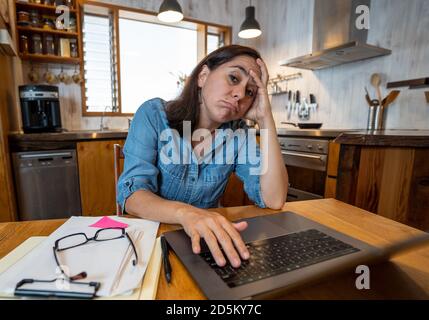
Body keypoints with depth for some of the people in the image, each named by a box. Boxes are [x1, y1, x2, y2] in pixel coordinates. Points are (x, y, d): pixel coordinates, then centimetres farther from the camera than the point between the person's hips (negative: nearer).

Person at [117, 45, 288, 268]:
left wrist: (265, 118, -18)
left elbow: (274, 200, -15)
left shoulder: (238, 134, -5)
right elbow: (132, 194, -20)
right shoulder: (154, 114, -12)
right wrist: (185, 212, -40)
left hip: (208, 240, 2)